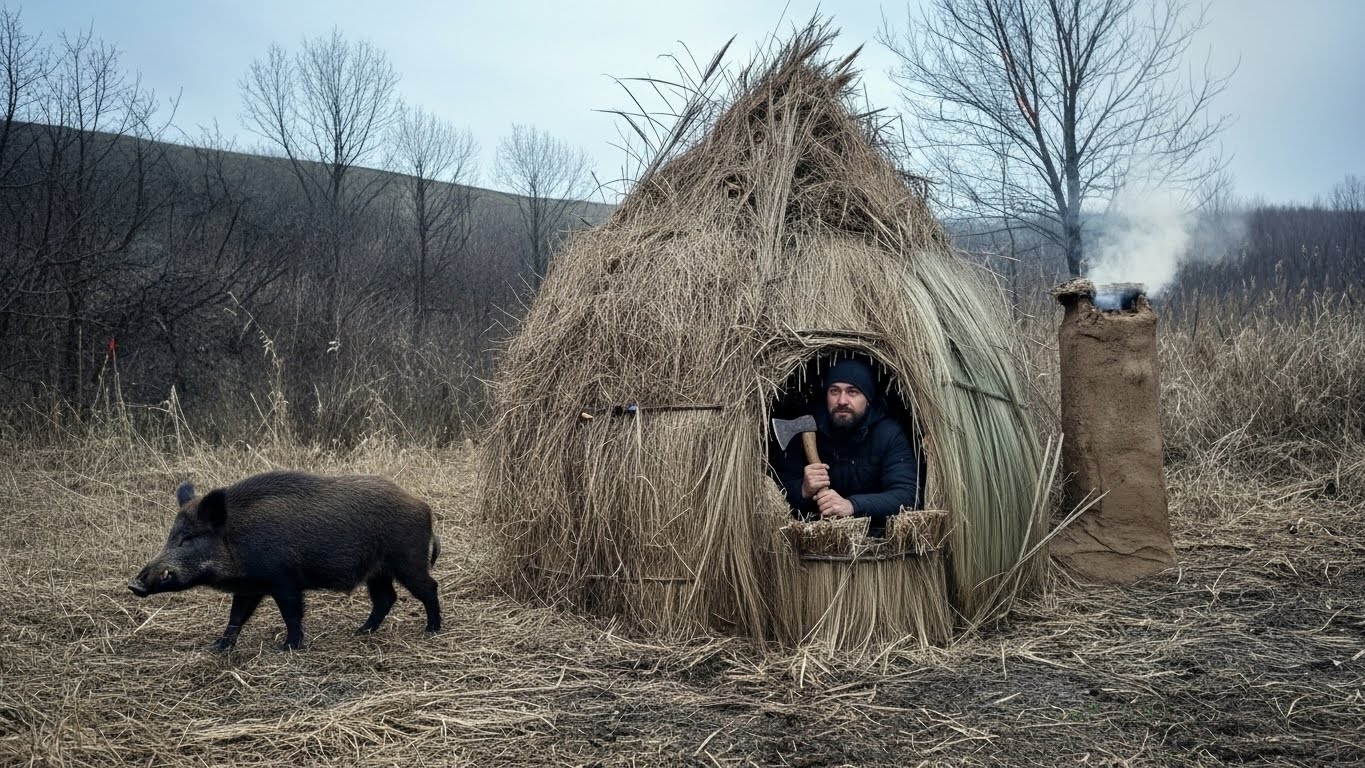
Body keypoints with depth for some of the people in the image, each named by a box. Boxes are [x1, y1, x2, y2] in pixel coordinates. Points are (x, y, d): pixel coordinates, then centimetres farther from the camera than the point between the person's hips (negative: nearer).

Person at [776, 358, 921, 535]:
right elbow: (783, 491, 3)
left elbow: (908, 494, -18)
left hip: (875, 532, 0)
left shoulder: (888, 434, -8)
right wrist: (804, 491, -22)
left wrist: (852, 505, -33)